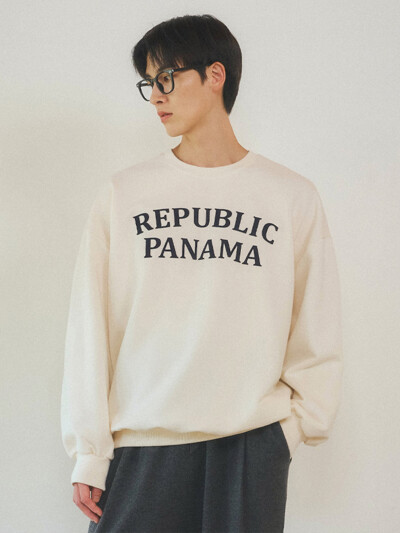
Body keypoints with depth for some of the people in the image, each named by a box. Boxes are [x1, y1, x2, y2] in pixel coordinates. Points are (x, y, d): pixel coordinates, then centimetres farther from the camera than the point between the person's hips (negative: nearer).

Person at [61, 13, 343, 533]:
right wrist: (88, 453, 1)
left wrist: (304, 418, 2)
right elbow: (90, 327, 4)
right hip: (141, 444, 1)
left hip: (253, 444, 0)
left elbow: (316, 330, 9)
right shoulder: (122, 193, 6)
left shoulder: (293, 196, 5)